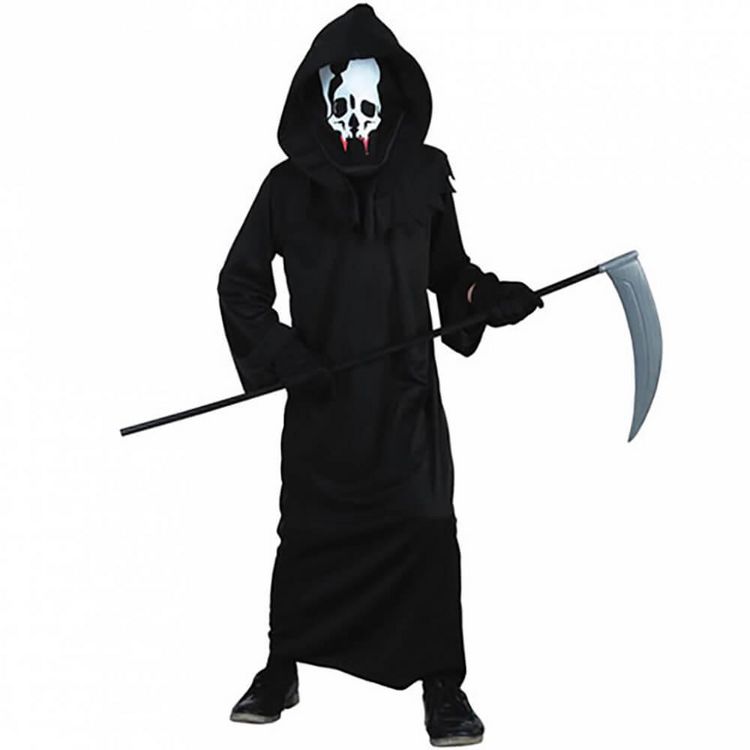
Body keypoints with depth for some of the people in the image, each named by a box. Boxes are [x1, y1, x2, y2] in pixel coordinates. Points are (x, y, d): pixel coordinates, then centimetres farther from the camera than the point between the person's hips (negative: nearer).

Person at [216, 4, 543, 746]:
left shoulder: (424, 173, 2)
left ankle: (443, 689, 12)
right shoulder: (289, 182, 0)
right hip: (319, 395, 0)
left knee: (428, 533, -2)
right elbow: (239, 284, 5)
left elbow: (448, 272, 12)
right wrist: (283, 355, -8)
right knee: (305, 535, 9)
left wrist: (488, 296, -8)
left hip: (405, 393, 0)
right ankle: (280, 674, 27)